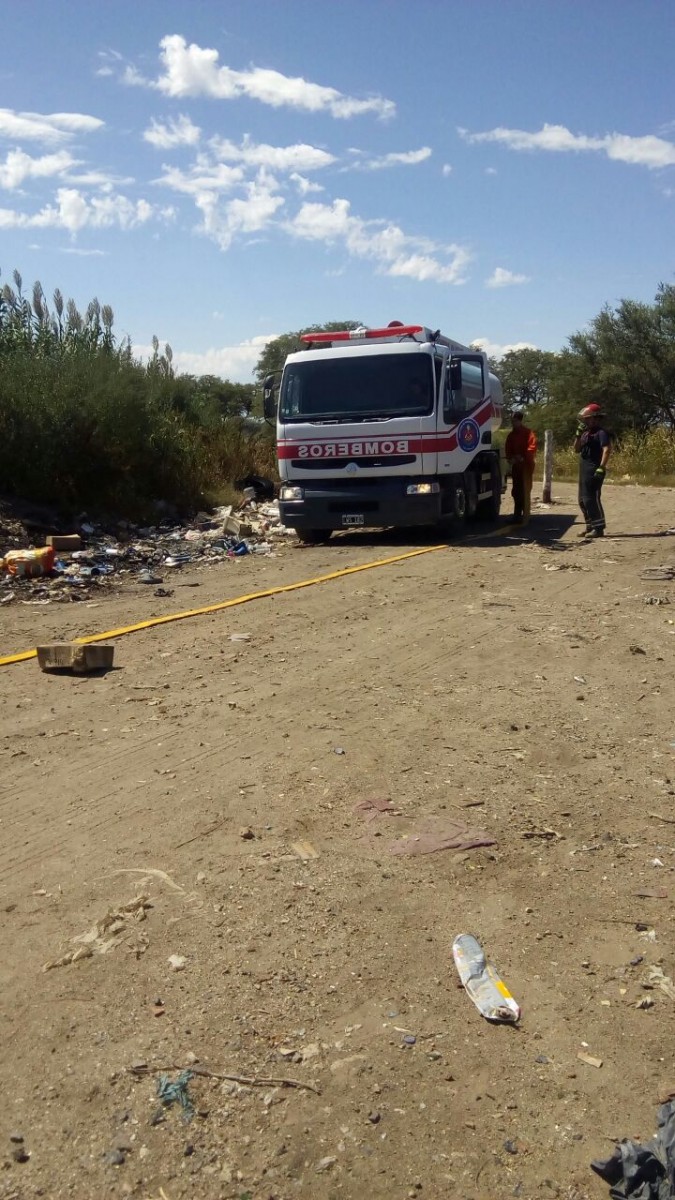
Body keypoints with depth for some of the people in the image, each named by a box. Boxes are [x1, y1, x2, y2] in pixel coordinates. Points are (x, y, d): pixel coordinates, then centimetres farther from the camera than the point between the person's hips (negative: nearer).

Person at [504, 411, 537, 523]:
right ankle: (517, 514, 18)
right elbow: (508, 448, 12)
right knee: (516, 491, 9)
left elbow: (532, 447, -15)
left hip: (526, 465, -6)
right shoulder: (511, 435, 13)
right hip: (515, 466, 6)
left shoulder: (528, 433, -5)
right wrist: (510, 458, -6)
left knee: (525, 491, -8)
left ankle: (525, 515, -8)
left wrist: (523, 457, -22)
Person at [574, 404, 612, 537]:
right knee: (583, 500, 12)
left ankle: (598, 528, -11)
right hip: (584, 471, 10)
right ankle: (590, 527, 20)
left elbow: (607, 450, -19)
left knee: (591, 499, -14)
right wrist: (578, 434, 6)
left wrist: (602, 467, -27)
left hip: (594, 471, -10)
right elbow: (577, 449, 19)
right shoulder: (587, 433, 18)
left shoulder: (601, 433, -9)